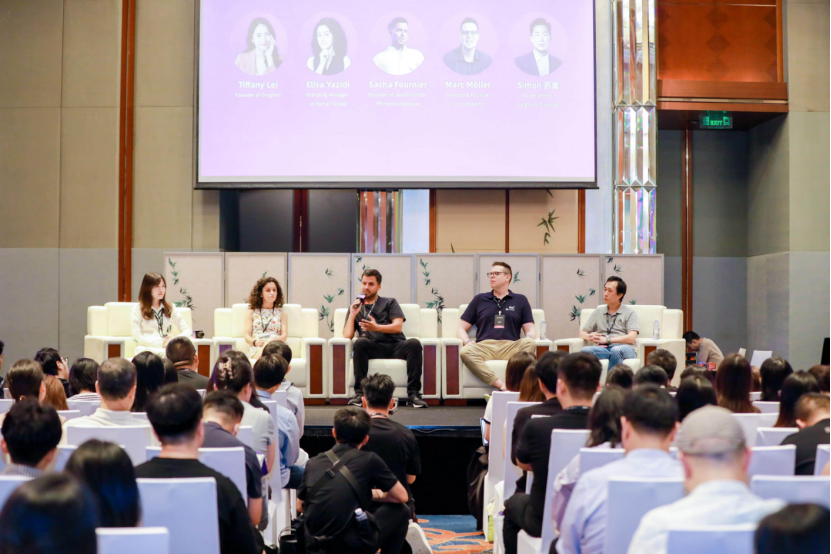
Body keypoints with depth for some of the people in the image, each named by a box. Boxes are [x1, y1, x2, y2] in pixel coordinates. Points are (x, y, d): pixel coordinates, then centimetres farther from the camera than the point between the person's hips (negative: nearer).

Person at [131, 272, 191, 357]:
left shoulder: (170, 308, 22)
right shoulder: (138, 309, 11)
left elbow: (187, 330, 17)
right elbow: (137, 337, -1)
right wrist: (161, 343, -13)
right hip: (147, 348, -4)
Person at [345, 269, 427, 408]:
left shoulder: (390, 303, 21)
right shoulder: (356, 307, 24)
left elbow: (398, 327, 2)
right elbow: (347, 335, 12)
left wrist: (376, 327, -14)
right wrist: (352, 315, 2)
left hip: (395, 346, 0)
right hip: (373, 348, 0)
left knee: (414, 343, -31)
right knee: (359, 342, -34)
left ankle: (413, 393, -33)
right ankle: (360, 393, -33)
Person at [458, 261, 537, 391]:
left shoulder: (520, 300, 23)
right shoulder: (479, 300, 24)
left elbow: (530, 330, 18)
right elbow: (461, 329, 21)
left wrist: (529, 338, -8)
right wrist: (467, 342, -3)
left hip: (510, 347, 0)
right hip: (484, 346, 0)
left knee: (530, 344, -34)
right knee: (465, 352, -35)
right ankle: (501, 385, -44)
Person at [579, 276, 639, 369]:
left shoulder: (629, 313, 15)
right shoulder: (598, 312, 27)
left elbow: (631, 338, 1)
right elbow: (582, 333, 26)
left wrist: (606, 339, -6)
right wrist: (589, 337, 0)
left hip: (622, 348, -3)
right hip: (601, 349, 3)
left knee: (616, 350, -41)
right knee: (585, 350, -32)